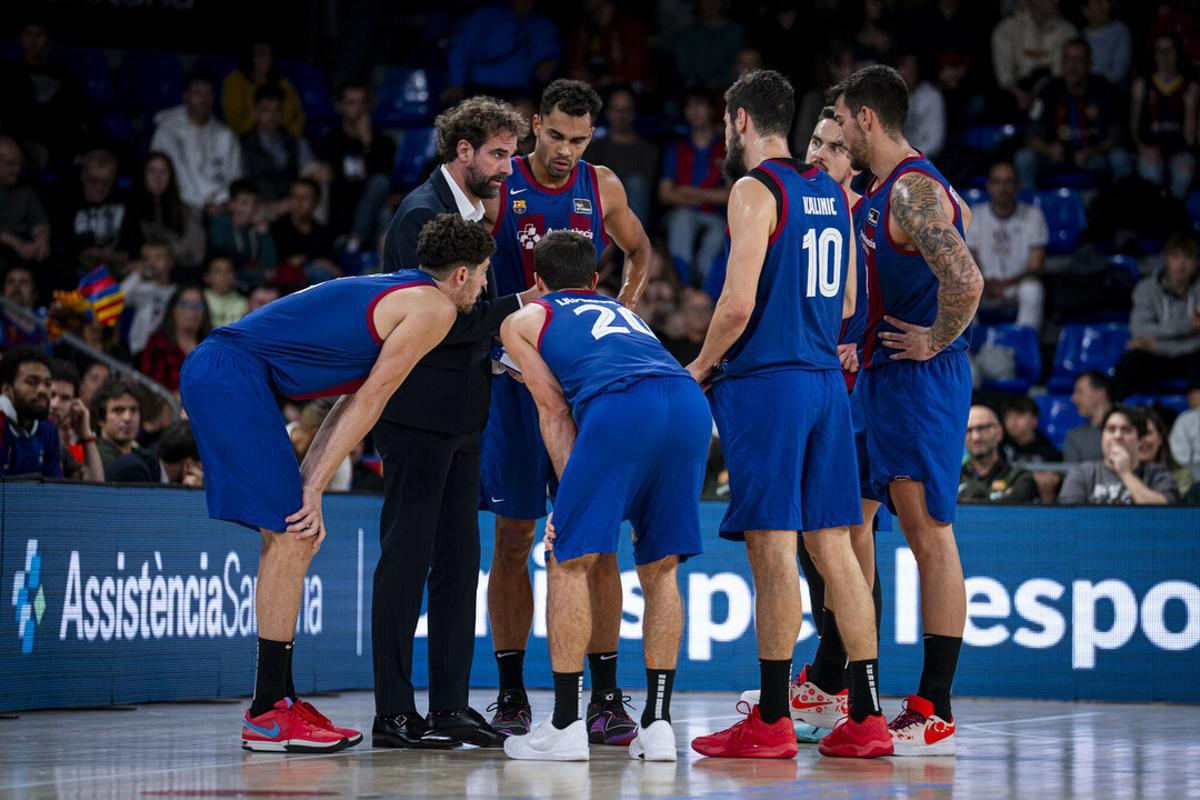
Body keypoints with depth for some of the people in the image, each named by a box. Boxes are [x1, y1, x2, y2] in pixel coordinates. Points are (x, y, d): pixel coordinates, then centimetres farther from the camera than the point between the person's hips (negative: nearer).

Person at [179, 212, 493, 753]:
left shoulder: (392, 293, 24)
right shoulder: (434, 307, -5)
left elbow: (353, 399, 20)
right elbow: (370, 399, -7)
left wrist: (305, 485, 14)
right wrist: (314, 487, -7)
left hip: (214, 374, 10)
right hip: (232, 376, -10)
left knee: (291, 535, 13)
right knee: (292, 536, -8)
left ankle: (278, 700, 16)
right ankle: (267, 716, -5)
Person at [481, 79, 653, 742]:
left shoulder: (603, 188, 5)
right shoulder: (497, 186, -3)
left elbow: (639, 252, 23)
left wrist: (621, 316, 8)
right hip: (515, 373, -2)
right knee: (513, 537, 1)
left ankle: (605, 696, 0)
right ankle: (511, 695, 9)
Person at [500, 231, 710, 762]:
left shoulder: (522, 320, 27)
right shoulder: (623, 310, 41)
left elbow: (554, 409, 17)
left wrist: (571, 491, 12)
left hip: (619, 404, -5)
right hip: (691, 400, 5)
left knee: (569, 561, 6)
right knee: (660, 568, 15)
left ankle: (566, 725, 2)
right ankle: (657, 725, 10)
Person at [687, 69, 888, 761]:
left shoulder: (756, 190, -10)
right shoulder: (831, 191, 14)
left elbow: (739, 301, -16)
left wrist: (702, 365, -1)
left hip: (765, 380, -7)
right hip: (827, 378, 7)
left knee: (773, 547, -6)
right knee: (832, 544, 8)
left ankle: (772, 721, -4)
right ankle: (867, 717, 7)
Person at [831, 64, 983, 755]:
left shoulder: (915, 191, -16)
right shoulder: (879, 195, 15)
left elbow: (966, 283, -29)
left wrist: (935, 342, -16)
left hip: (922, 379, -11)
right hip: (877, 375, 11)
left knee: (930, 534, -8)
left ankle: (935, 713, -7)